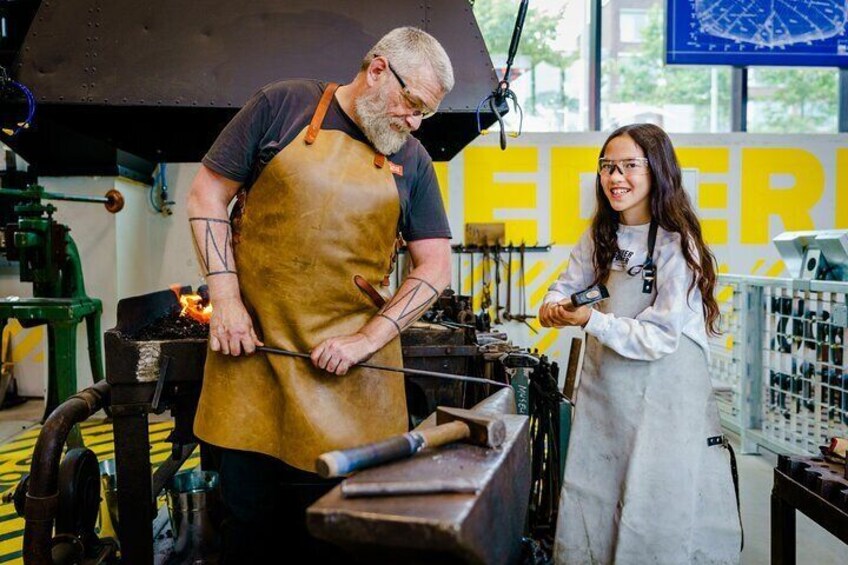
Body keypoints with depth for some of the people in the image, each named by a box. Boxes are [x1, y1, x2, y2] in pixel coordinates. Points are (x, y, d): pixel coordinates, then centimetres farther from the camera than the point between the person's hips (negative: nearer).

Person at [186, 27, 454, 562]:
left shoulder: (412, 160, 7)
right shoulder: (282, 105, 1)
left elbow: (436, 267, 4)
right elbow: (207, 196, 3)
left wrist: (367, 340, -8)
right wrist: (225, 299, -6)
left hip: (349, 368, 2)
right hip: (252, 344, -1)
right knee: (248, 517, 10)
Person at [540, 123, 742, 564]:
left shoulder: (677, 246, -13)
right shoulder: (599, 237, 6)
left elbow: (659, 338, -16)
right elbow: (566, 287, 14)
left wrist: (590, 320, -25)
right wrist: (553, 307, -9)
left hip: (663, 399, -5)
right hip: (602, 390, 6)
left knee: (655, 529, 3)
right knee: (588, 515, 13)